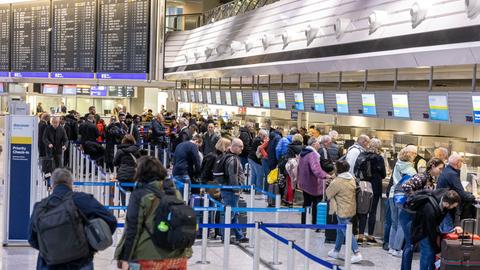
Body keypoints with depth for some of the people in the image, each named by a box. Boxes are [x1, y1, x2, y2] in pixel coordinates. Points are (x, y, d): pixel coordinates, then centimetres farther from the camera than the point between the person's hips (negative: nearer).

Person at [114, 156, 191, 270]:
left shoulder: (139, 194, -7)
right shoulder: (175, 192, 9)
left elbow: (133, 229, -9)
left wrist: (125, 258, -5)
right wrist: (186, 253, 21)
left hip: (149, 258, -5)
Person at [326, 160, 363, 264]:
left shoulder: (337, 181, -20)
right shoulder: (352, 179, 3)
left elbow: (328, 193, -9)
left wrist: (331, 184, 8)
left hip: (342, 211, -9)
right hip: (351, 209, 9)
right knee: (340, 230, 20)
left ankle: (357, 254, -12)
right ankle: (336, 251, 31)